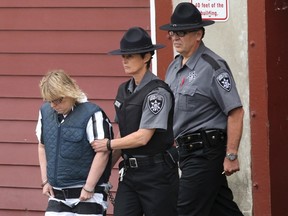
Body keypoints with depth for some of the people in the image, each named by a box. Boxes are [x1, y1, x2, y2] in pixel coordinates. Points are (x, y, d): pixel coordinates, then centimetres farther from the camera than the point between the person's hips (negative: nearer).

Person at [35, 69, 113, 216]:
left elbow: (102, 153, -15)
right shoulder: (45, 112, 6)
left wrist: (88, 188, -13)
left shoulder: (92, 114, -15)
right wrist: (45, 181, 14)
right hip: (57, 194, 6)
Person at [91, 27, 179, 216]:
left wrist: (108, 145, -7)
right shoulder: (124, 90, 11)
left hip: (156, 172, -7)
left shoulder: (157, 92, -14)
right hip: (129, 172, 7)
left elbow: (143, 137, -17)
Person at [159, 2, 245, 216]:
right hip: (186, 150, 8)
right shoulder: (174, 67, 14)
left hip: (205, 151, -8)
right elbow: (169, 113, 23)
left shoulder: (213, 67, -13)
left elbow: (236, 112, -16)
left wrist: (231, 156, -18)